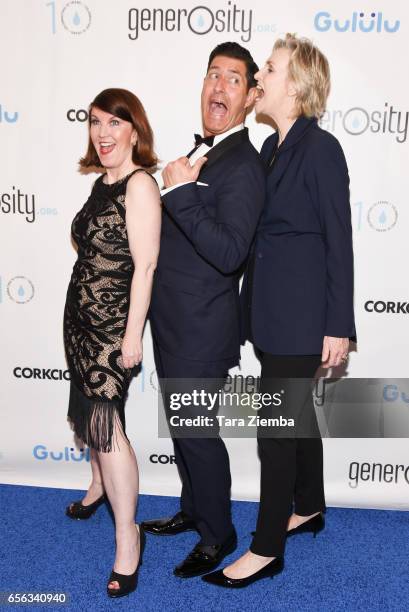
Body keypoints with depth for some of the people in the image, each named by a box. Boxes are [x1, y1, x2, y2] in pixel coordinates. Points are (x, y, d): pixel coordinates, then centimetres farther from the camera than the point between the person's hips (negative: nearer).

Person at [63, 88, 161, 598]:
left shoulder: (140, 184, -14)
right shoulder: (103, 183, 11)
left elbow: (144, 265, -19)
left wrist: (133, 334, -19)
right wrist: (82, 313, 15)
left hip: (113, 321, -8)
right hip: (82, 316, 8)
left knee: (105, 421, -7)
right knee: (90, 409, 19)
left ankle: (127, 537, 7)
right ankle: (100, 487, 44)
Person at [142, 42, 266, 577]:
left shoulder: (243, 166, -17)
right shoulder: (199, 153, 11)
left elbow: (229, 253, -29)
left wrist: (179, 192, -29)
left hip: (202, 329, -9)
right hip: (172, 322, 9)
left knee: (198, 431, 4)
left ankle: (219, 535, 26)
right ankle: (193, 510, 41)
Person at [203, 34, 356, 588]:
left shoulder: (321, 148, -13)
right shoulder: (272, 147, 11)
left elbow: (339, 241, -13)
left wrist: (339, 326, -14)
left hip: (301, 311, -8)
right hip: (271, 307, 8)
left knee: (277, 424, -2)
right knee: (296, 412, 19)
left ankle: (267, 550, 12)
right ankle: (309, 508, 38)